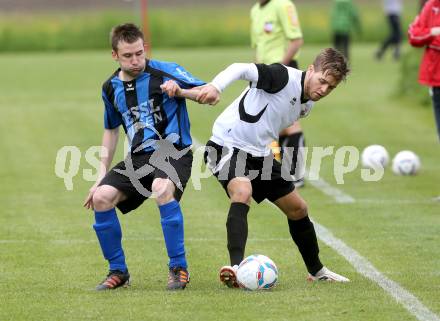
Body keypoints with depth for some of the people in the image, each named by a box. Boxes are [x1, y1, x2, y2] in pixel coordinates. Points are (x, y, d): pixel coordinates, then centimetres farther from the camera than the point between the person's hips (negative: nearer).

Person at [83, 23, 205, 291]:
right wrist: (102, 175, 19)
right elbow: (111, 131, 23)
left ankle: (179, 268, -22)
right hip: (139, 158, 5)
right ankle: (118, 271, 3)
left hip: (174, 151, -5)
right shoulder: (111, 87, 9)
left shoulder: (165, 71, -8)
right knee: (101, 198, -16)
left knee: (161, 189, -37)